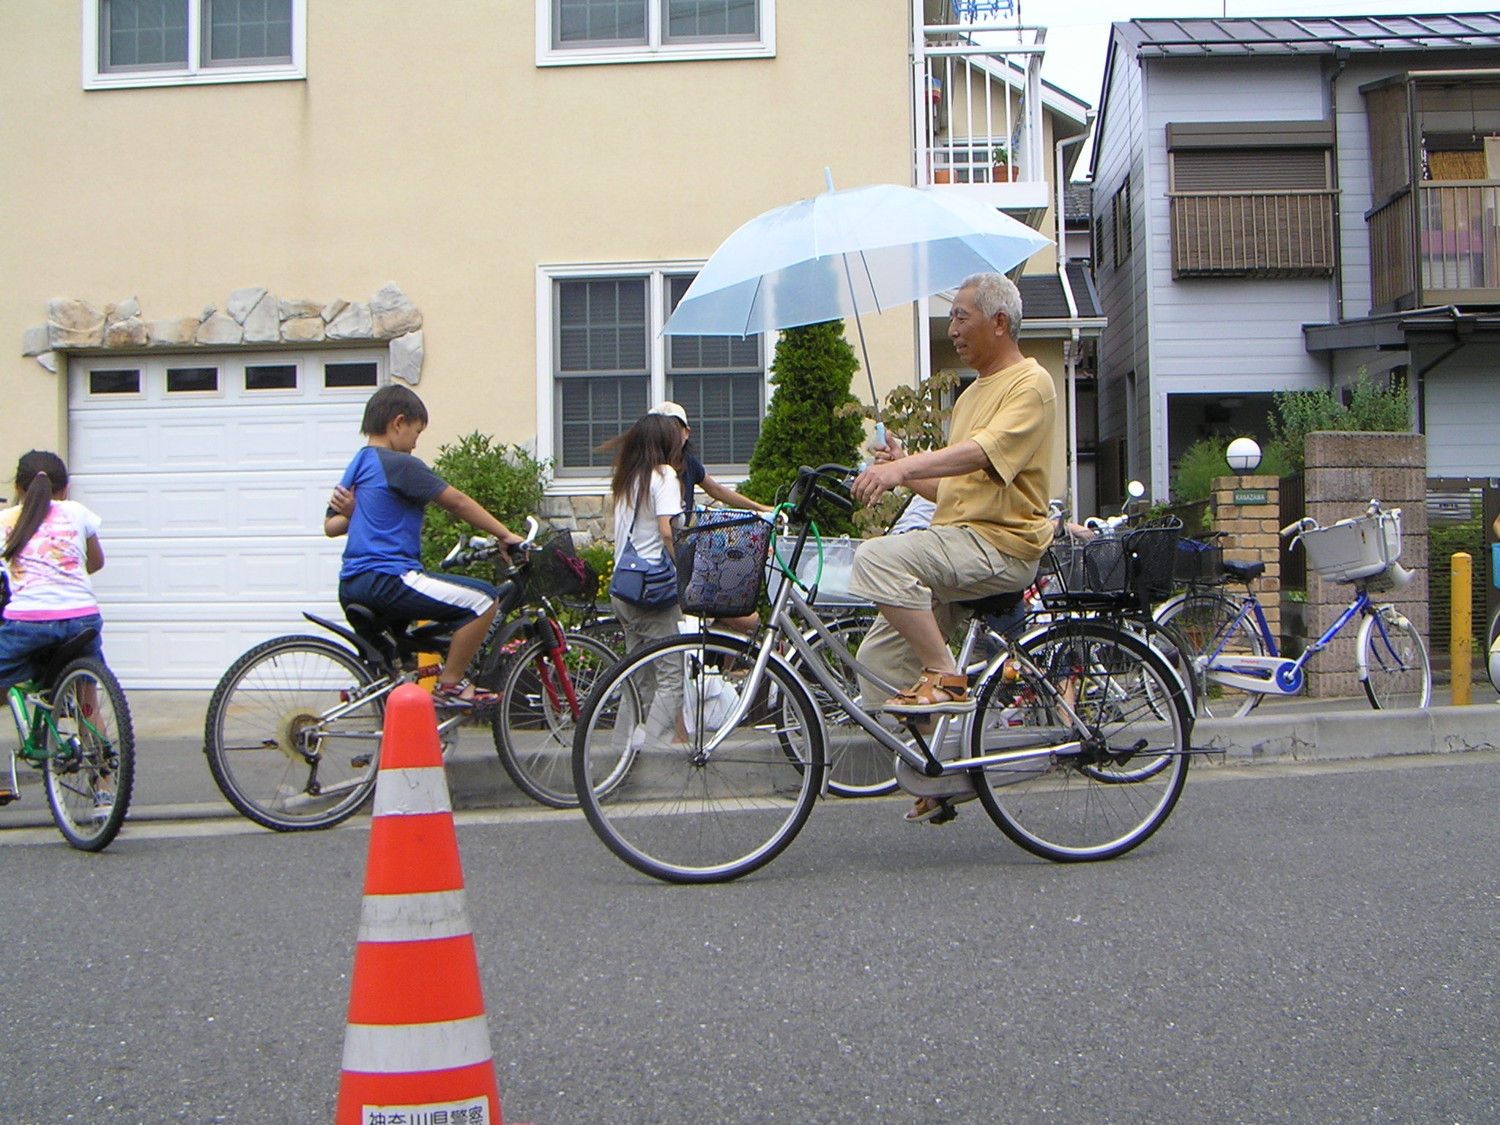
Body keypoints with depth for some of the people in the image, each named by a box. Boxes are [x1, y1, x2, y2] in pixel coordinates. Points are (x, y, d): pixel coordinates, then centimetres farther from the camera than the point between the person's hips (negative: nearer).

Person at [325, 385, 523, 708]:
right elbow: (458, 503, -8)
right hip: (387, 581, -10)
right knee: (483, 599, -12)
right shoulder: (400, 465, -11)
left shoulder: (358, 465, 17)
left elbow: (330, 526, 19)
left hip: (352, 586, 11)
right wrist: (505, 535, 0)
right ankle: (449, 685, -4)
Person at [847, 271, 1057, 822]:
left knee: (880, 559, -30)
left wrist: (905, 467, -36)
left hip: (1000, 544, -9)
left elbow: (984, 452, -24)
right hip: (957, 540, 9)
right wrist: (905, 471, 10)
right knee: (879, 658, 1)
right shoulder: (972, 394, 26)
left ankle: (947, 678, -22)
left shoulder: (1030, 384, -5)